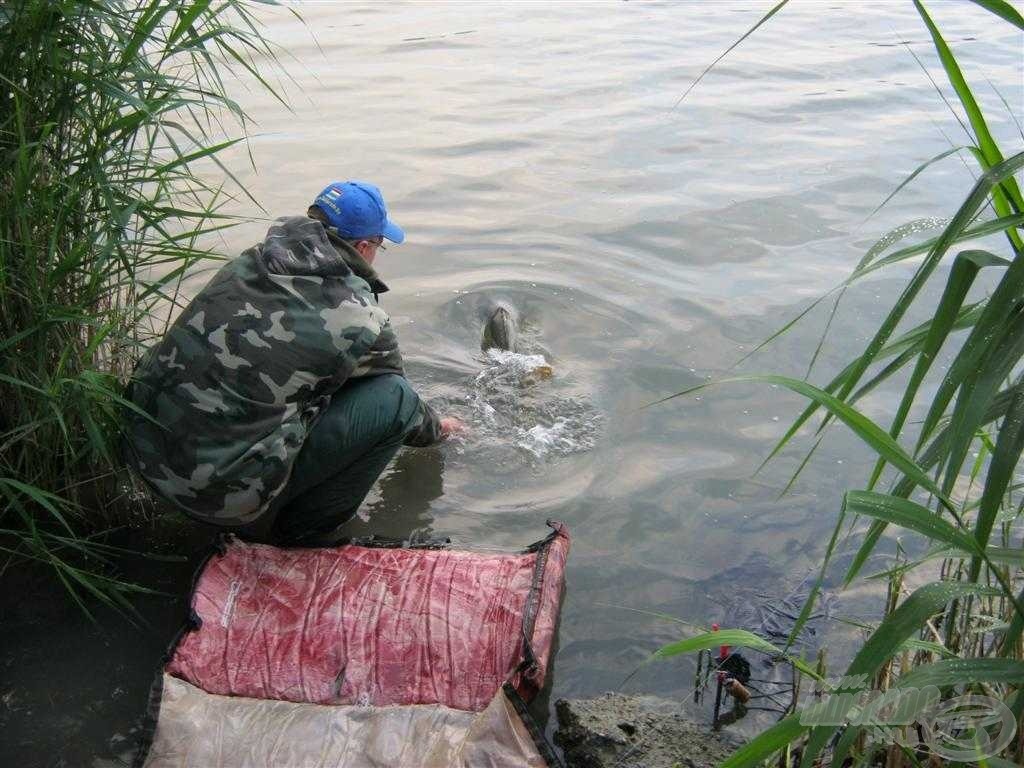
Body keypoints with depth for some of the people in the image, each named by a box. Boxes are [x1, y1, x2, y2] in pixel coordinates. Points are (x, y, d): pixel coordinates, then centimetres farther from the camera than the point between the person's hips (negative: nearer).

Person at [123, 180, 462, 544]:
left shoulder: (248, 263, 9)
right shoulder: (360, 319, -8)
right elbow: (397, 401, 12)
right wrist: (437, 428, 36)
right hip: (226, 491, -7)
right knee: (395, 398, -3)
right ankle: (301, 527, 7)